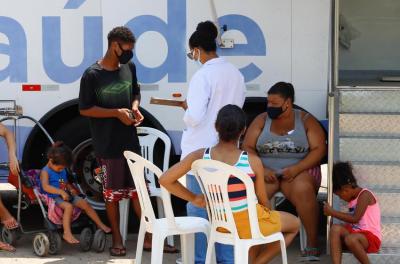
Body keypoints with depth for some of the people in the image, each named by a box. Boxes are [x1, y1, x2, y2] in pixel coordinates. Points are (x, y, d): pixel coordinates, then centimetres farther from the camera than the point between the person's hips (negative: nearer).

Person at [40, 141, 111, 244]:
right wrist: (61, 192, -34)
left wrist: (71, 189, 6)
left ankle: (100, 224, 4)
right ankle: (67, 233, -37)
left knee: (84, 203, -5)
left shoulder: (63, 171, 16)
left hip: (66, 195, 8)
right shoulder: (45, 172, -10)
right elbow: (45, 187, -26)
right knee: (69, 206, -34)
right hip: (53, 197, -8)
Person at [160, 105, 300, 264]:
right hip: (247, 223, -5)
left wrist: (194, 198, -3)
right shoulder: (253, 161, -20)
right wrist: (266, 211, 14)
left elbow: (165, 180, -13)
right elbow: (263, 202, -9)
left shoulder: (200, 156, -13)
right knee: (294, 224, 24)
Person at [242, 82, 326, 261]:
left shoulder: (306, 120, 5)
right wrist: (261, 169, -13)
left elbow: (319, 149, -2)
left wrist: (296, 168, -16)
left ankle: (312, 244, -29)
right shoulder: (261, 120, 10)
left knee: (303, 189, -37)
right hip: (266, 171, 2)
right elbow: (247, 148, 5)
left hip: (300, 170, -2)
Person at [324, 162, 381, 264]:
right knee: (335, 228, -18)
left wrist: (333, 212, -13)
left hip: (371, 238, -8)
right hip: (357, 233, 8)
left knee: (350, 239, -38)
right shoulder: (353, 199, 18)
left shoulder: (365, 194, -8)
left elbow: (355, 218, -18)